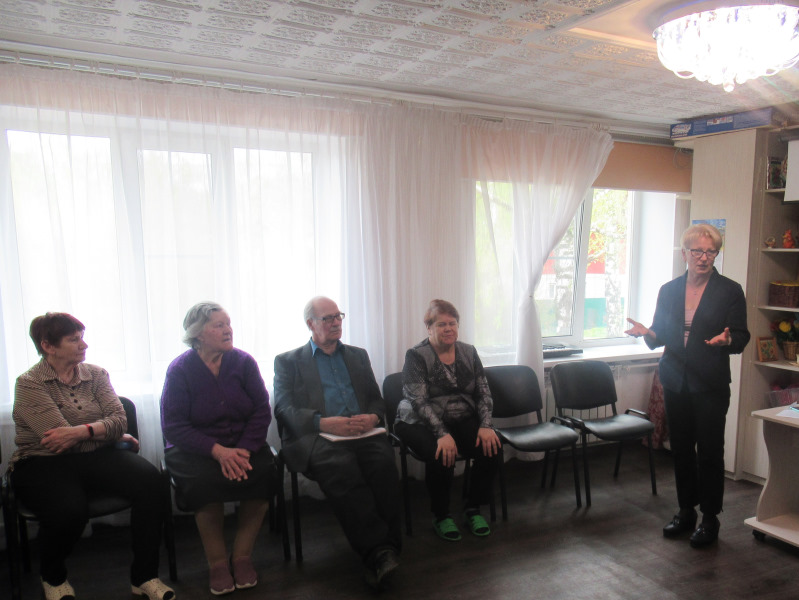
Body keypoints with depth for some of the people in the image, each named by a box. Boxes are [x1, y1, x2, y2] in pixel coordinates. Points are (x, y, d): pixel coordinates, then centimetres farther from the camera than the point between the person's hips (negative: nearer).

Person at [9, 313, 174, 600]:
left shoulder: (96, 374, 9)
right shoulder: (29, 384, -3)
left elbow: (119, 420, -4)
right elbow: (58, 435, -13)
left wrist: (82, 431, -22)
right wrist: (110, 432, -5)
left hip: (96, 457, 4)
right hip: (43, 463, -3)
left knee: (148, 478, -25)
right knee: (69, 510, -35)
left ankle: (144, 576, -13)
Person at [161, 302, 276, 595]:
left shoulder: (243, 362, 1)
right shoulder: (179, 369, -5)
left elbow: (262, 411, -3)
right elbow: (173, 427, -11)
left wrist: (244, 450, -20)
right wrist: (218, 451, -23)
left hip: (243, 443, 2)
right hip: (194, 448, -2)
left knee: (265, 470, -26)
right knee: (204, 480, -32)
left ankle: (242, 557, -9)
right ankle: (217, 563, -11)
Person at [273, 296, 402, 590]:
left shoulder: (358, 355, 28)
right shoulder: (288, 361, 16)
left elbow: (377, 399, 23)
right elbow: (284, 409, 2)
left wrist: (373, 417, -3)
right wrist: (322, 422, -16)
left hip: (362, 433, 3)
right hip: (317, 437, -3)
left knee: (384, 461, -31)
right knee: (341, 468, -36)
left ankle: (385, 550, -26)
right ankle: (380, 553, -32)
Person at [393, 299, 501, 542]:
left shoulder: (468, 352, 7)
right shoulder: (416, 356, -8)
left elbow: (484, 392, 4)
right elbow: (419, 402, -17)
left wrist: (486, 425, -13)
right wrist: (442, 434, -30)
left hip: (462, 420, 5)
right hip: (421, 423, -4)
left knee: (491, 447, -21)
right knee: (441, 455, -33)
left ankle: (473, 509, 1)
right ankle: (441, 516, -5)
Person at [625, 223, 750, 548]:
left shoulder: (730, 291, -3)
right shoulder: (668, 290, 7)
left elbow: (741, 339, -4)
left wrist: (726, 340, -26)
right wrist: (647, 333, -12)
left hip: (710, 385, -3)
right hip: (676, 382, 4)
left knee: (709, 451, 2)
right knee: (681, 448, 11)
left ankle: (710, 518, 18)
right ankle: (685, 511, 27)